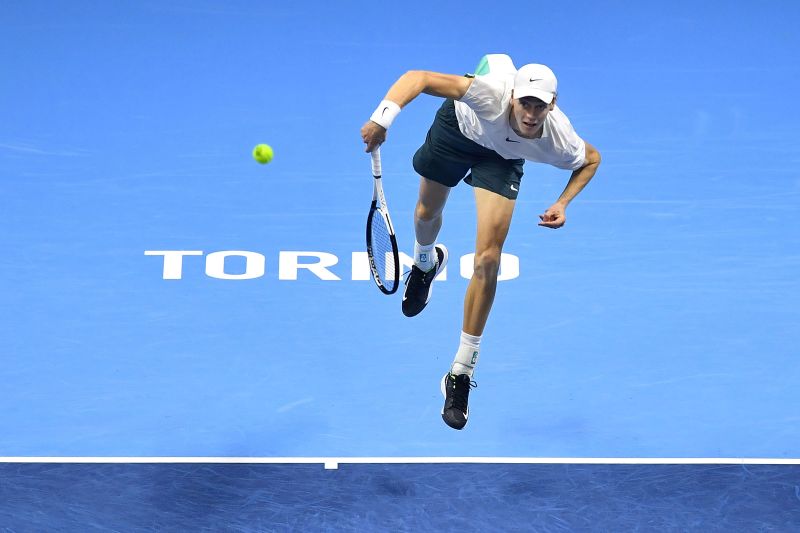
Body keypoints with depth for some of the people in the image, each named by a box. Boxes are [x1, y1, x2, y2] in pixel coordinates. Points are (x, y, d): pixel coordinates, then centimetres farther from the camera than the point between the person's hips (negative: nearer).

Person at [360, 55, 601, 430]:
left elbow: (592, 159, -10)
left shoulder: (560, 142, -35)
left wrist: (563, 203, -23)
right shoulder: (493, 95, -45)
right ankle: (425, 263, 66)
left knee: (487, 260, -14)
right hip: (458, 124, 0)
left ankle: (461, 373, -4)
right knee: (427, 212, 24)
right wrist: (383, 116, -62)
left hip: (501, 156, 0)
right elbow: (417, 78, -47)